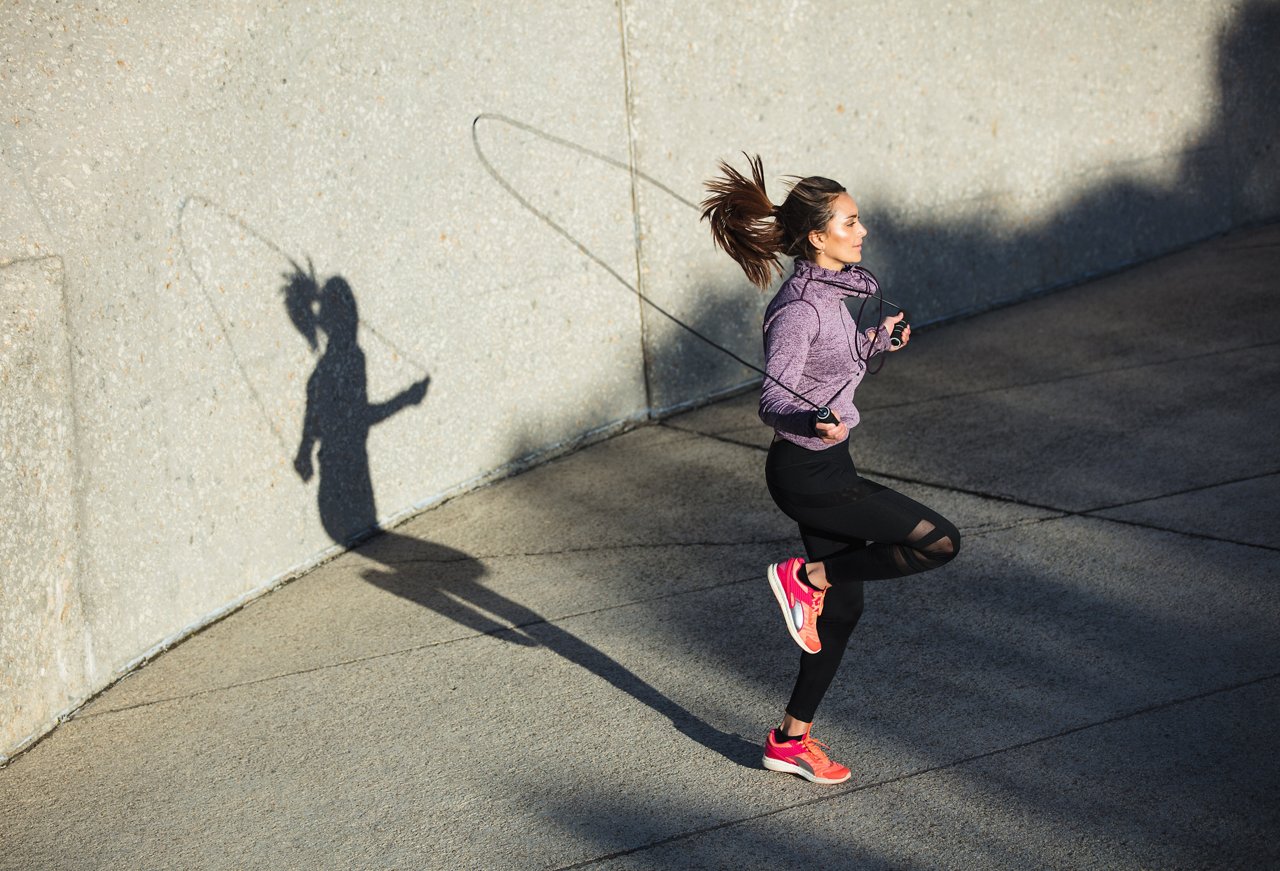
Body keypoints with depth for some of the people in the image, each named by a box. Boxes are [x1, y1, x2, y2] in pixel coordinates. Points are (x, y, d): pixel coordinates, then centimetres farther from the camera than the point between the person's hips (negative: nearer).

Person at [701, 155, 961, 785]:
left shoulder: (837, 288, 8)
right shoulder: (800, 308, -20)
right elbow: (773, 400, -25)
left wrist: (875, 342, 25)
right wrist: (816, 424, -42)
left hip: (826, 466, 10)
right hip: (808, 473, -10)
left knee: (841, 610, 15)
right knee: (940, 541, -12)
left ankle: (792, 740, 26)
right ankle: (805, 576, 0)